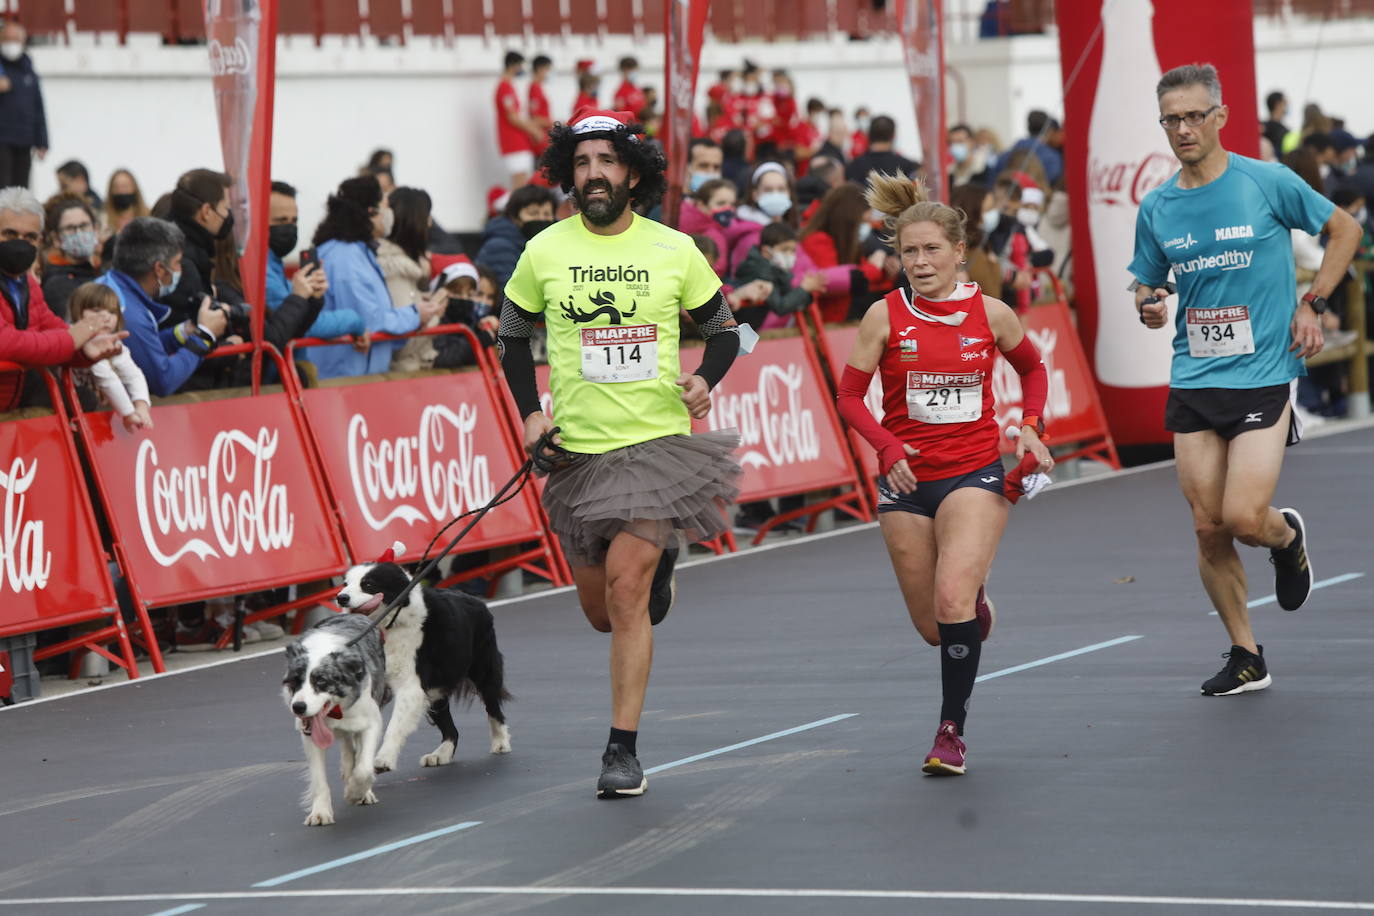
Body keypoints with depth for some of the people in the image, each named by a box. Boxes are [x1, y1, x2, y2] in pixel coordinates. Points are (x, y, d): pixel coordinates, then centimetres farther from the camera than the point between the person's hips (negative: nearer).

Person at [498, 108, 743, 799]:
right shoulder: (545, 252, 0)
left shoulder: (674, 250, -2)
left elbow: (722, 329, 10)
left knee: (626, 588, -16)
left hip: (659, 439, -3)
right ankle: (658, 566, 49)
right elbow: (513, 332, 15)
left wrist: (705, 380, -9)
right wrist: (529, 412, 4)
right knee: (603, 611, 11)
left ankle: (624, 750, -9)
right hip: (578, 450, 3)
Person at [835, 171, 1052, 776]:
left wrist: (1030, 426, 1)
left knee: (953, 600, -23)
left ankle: (952, 731, -10)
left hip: (975, 474, -2)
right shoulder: (885, 317, -4)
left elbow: (1033, 369, 17)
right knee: (934, 629, 7)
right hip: (906, 478, 2)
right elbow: (850, 397, 1)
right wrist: (888, 448, -15)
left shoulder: (990, 314, -2)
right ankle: (976, 599, 45)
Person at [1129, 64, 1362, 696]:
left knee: (1244, 518, -15)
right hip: (1193, 383, 4)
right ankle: (1246, 657, 16)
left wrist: (1313, 303, -1)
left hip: (1263, 377, -4)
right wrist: (1148, 307, -5)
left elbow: (1344, 229, 7)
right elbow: (1147, 283, 19)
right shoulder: (1156, 207, 6)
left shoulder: (1267, 183, -5)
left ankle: (1288, 536, 22)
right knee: (1208, 527, 2)